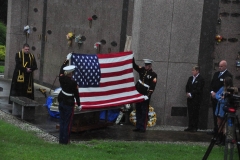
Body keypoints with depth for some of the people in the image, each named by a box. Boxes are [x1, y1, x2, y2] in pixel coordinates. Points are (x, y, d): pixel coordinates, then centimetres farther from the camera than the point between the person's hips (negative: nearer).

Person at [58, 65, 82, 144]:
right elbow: (76, 95, -13)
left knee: (62, 121, 17)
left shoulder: (61, 79, -6)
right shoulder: (73, 83, -21)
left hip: (61, 101, 6)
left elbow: (61, 75, 19)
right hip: (69, 103, -6)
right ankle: (65, 140, 12)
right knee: (67, 122, 6)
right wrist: (79, 105, -3)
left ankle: (61, 139, 23)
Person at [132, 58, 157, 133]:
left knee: (144, 111, -2)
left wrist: (148, 94, -18)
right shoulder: (142, 70, 9)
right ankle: (138, 126, 15)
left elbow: (152, 86, -10)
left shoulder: (153, 74, -5)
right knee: (138, 110, 9)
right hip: (138, 93, 5)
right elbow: (134, 65, 7)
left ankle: (142, 127, 0)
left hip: (146, 95, -5)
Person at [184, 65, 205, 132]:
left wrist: (191, 94, -14)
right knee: (190, 113, 6)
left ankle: (195, 127, 1)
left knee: (195, 113, -4)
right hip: (190, 98, 6)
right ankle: (190, 127, 11)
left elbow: (198, 89, -13)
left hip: (196, 99, -6)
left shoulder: (201, 79, -7)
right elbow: (187, 87, 16)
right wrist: (187, 93, -2)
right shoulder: (190, 78, 15)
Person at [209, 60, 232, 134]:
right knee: (215, 114, 10)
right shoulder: (216, 74, 15)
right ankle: (215, 130, 17)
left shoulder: (228, 75, -10)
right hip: (214, 98, 7)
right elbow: (212, 84, 16)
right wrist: (212, 92, -3)